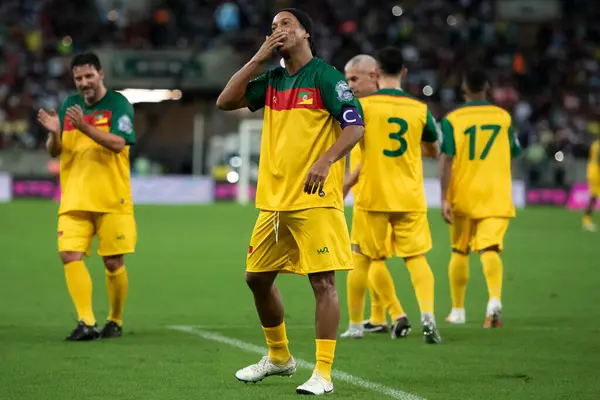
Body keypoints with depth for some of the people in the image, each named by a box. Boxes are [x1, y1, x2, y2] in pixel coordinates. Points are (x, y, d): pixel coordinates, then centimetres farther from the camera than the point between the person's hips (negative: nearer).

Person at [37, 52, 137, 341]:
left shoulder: (118, 104, -3)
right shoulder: (69, 105, 12)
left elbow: (118, 144, -17)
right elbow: (53, 152, 12)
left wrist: (85, 127, -27)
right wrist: (54, 133, -10)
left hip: (112, 200, -4)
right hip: (74, 200, 4)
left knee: (113, 263, 0)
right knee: (70, 255, -13)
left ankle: (115, 321, 20)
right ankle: (86, 322, -14)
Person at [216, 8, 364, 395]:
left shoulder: (325, 76, -6)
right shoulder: (272, 80, 14)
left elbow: (355, 125, -13)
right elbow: (225, 101, 7)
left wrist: (325, 161, -28)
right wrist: (259, 58, 2)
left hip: (315, 200, -8)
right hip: (274, 201, 8)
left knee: (322, 281, -8)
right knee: (257, 277, 14)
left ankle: (323, 373, -6)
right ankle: (279, 357, 31)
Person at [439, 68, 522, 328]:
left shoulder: (452, 119, -4)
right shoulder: (503, 117, 5)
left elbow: (447, 160, -10)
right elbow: (515, 153, 16)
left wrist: (444, 199, -11)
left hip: (463, 196, -1)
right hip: (496, 195, 1)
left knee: (459, 251, 14)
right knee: (490, 249, -8)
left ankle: (458, 310, 23)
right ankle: (495, 300, -34)